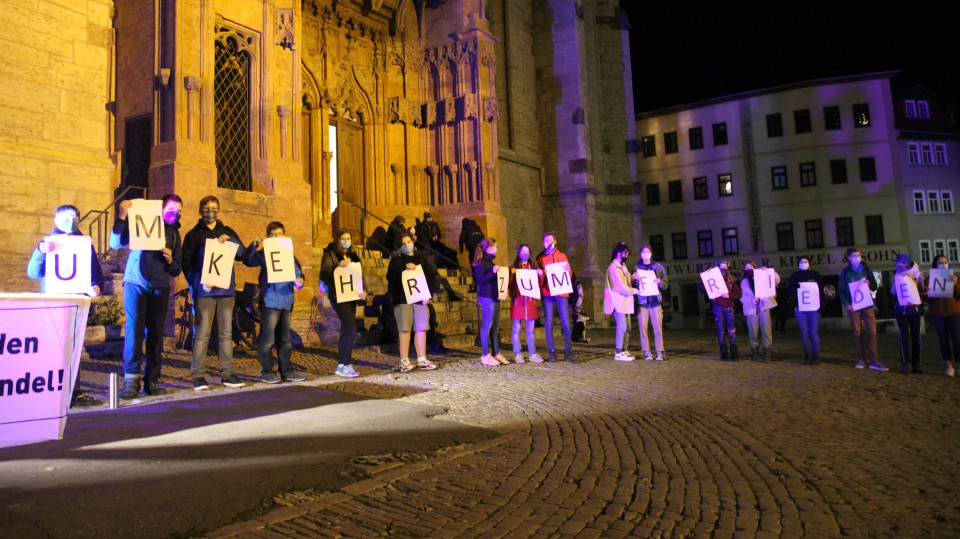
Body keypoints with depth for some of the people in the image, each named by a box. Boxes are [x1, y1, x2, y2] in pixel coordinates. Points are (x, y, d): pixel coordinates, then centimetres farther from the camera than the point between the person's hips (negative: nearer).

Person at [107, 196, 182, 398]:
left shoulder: (174, 234, 17)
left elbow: (176, 271, 17)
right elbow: (115, 243, -5)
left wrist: (170, 260, -5)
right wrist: (122, 217, -13)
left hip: (160, 288, 3)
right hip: (135, 284, -3)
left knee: (156, 334, 2)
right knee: (134, 331, -10)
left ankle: (152, 380, 6)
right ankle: (131, 380, -6)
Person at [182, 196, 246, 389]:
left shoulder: (228, 232, 16)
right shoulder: (193, 235, 8)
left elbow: (242, 254, 5)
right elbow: (187, 264, 1)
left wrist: (230, 241, -13)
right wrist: (199, 282, -15)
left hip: (226, 290, 3)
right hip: (204, 291, -3)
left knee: (226, 334, 5)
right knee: (202, 334, -4)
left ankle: (227, 373, 10)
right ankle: (198, 375, 1)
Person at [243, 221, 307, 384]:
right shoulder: (264, 253, 0)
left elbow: (297, 273, 14)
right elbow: (248, 261, -17)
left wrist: (298, 282, -7)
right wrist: (253, 246, -31)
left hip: (287, 302, 6)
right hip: (270, 302, -5)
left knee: (285, 339, 13)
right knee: (268, 339, -5)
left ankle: (287, 370, 21)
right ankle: (267, 372, 5)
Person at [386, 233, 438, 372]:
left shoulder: (420, 259, 17)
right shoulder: (396, 260, 6)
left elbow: (428, 277, 15)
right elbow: (390, 276, -10)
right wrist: (405, 267, -20)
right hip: (402, 299, -4)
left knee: (421, 329, 5)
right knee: (405, 329, -6)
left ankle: (422, 359, 13)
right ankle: (404, 361, -2)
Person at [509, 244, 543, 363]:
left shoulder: (533, 267, 16)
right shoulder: (514, 268, 7)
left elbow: (539, 284, 12)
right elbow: (510, 285, 0)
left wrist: (540, 275, -5)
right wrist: (512, 274, -15)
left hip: (530, 301, 3)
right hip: (517, 301, -2)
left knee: (530, 329, 5)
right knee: (516, 328, -3)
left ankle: (532, 354, 10)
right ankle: (517, 354, 2)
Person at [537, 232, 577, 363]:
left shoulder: (562, 256, 15)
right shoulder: (540, 258, 15)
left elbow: (569, 275, 12)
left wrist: (568, 269, -10)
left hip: (561, 292, 0)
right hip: (547, 292, 0)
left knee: (566, 322, -5)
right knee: (549, 322, -3)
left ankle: (568, 351, 1)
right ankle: (551, 352, 2)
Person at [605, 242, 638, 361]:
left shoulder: (623, 266, 20)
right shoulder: (613, 267, -9)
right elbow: (618, 286, -14)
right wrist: (633, 291, -5)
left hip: (625, 301, 9)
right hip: (618, 301, -9)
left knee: (627, 327, 7)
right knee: (622, 326, -13)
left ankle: (624, 350, 13)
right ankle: (618, 353, -9)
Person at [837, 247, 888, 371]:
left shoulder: (866, 270, 9)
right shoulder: (845, 272, 4)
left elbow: (875, 287, 12)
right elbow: (840, 291, 3)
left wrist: (869, 284, -11)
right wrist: (846, 304, -9)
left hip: (867, 304, 1)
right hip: (853, 305, -1)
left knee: (872, 331, -8)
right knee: (857, 332, 2)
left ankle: (873, 360, -7)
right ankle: (861, 359, 10)